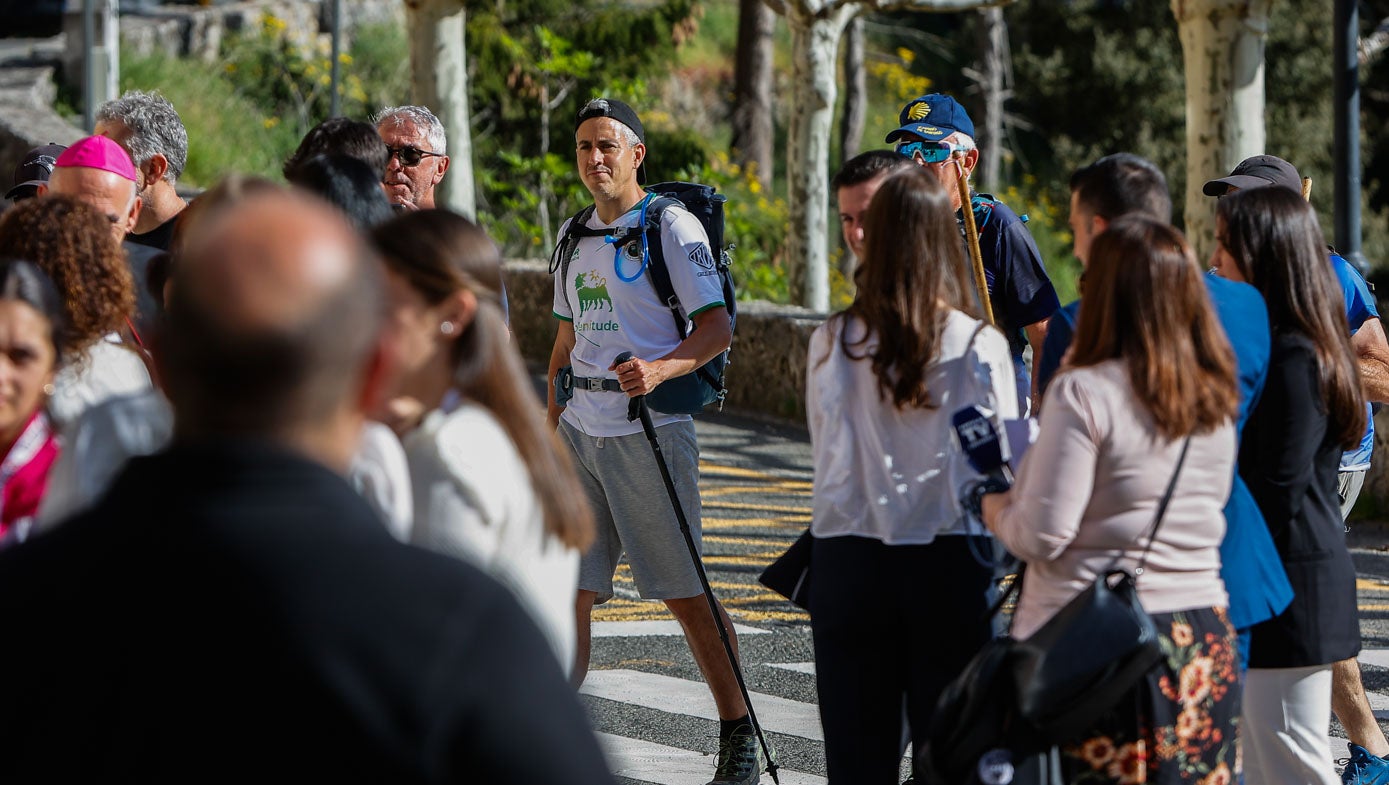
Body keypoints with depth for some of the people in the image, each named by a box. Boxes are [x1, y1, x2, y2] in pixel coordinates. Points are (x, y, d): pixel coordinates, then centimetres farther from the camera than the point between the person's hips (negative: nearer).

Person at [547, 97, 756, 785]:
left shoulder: (672, 225, -5)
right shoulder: (575, 236, 16)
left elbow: (717, 328, -11)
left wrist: (660, 369, -28)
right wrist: (551, 425, 18)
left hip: (649, 430, -6)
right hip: (581, 433, 6)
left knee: (686, 594, -4)